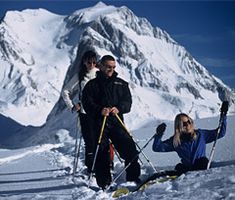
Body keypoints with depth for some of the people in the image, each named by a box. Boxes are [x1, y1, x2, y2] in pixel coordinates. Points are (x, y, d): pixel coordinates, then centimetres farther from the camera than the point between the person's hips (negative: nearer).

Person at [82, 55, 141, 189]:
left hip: (116, 122, 2)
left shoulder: (121, 84, 16)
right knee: (101, 153, -5)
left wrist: (119, 108, -14)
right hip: (98, 123, -2)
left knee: (129, 148, -10)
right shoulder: (92, 84, 9)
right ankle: (104, 183, 2)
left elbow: (128, 101, 8)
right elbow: (87, 102, -2)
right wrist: (99, 110, -21)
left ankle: (133, 177, 0)